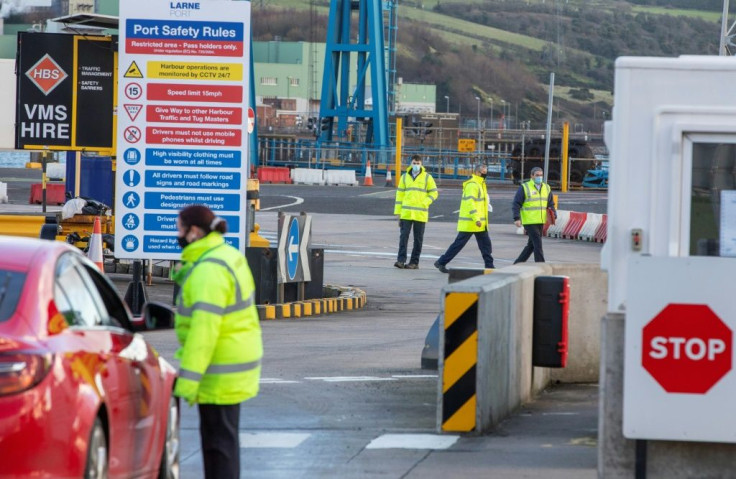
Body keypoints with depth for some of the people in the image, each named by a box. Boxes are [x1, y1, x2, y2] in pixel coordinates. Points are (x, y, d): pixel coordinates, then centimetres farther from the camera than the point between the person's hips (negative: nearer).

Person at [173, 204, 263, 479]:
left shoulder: (209, 271, -21)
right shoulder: (228, 256, 11)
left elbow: (204, 327, -27)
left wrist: (188, 378, -27)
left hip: (219, 371, -10)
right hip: (235, 362, 10)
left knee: (219, 438, -7)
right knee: (218, 436, 17)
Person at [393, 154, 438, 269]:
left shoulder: (427, 177, 2)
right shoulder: (405, 177, 9)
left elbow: (434, 193, 5)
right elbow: (400, 194, 10)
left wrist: (425, 203, -11)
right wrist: (398, 212, 6)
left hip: (420, 214, -2)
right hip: (406, 213, 2)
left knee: (418, 239, 3)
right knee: (403, 236, -7)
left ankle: (414, 262, 8)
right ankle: (401, 260, -8)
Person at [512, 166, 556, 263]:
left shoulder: (546, 188, 13)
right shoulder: (524, 188, -5)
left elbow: (550, 204, 18)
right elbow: (516, 204, -7)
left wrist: (553, 214, 0)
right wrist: (517, 218, -17)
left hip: (540, 222, 6)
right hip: (529, 222, -6)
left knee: (531, 245, 11)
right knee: (537, 243, -12)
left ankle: (517, 264, 23)